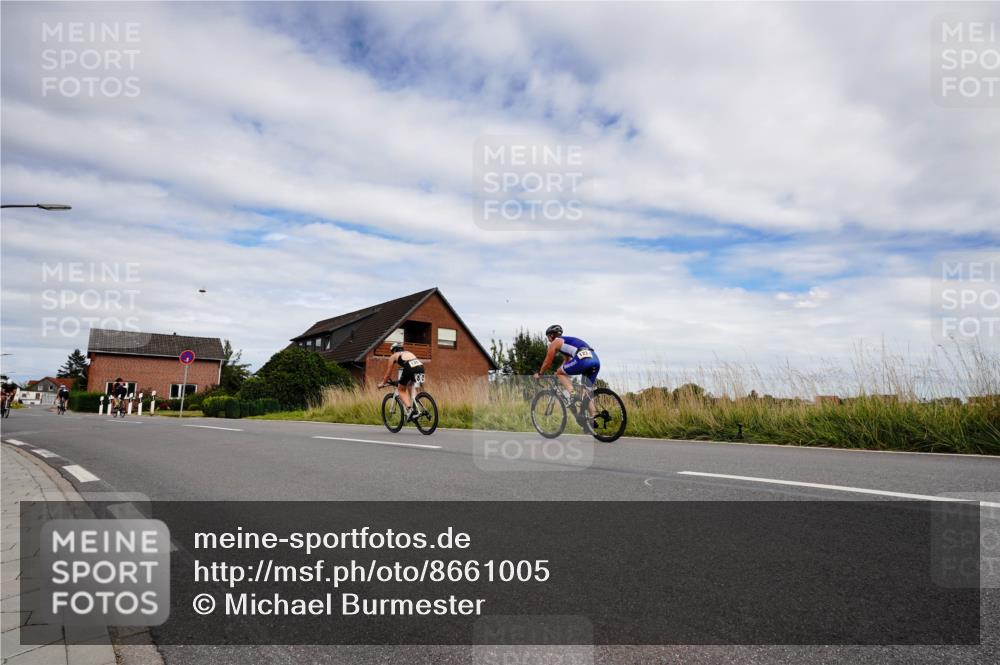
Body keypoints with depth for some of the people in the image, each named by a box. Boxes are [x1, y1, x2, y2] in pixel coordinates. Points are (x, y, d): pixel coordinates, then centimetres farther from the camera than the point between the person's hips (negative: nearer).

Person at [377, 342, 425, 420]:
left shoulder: (393, 356, 27)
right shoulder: (408, 353, 40)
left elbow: (388, 373, 32)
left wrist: (382, 383, 47)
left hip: (410, 368, -4)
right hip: (420, 366, 5)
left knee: (402, 390, 18)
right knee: (411, 386, 32)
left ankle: (409, 409, -3)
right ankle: (414, 407, 15)